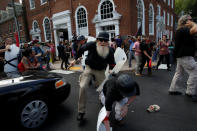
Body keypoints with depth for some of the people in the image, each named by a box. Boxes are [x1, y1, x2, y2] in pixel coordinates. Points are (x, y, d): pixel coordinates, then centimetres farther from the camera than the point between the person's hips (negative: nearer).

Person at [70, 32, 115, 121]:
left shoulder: (110, 51, -19)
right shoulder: (91, 45, -23)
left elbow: (112, 64, -4)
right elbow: (81, 49, -3)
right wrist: (75, 59, 4)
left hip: (100, 71, 2)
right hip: (89, 68, -1)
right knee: (83, 87, -16)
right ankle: (81, 111, -1)